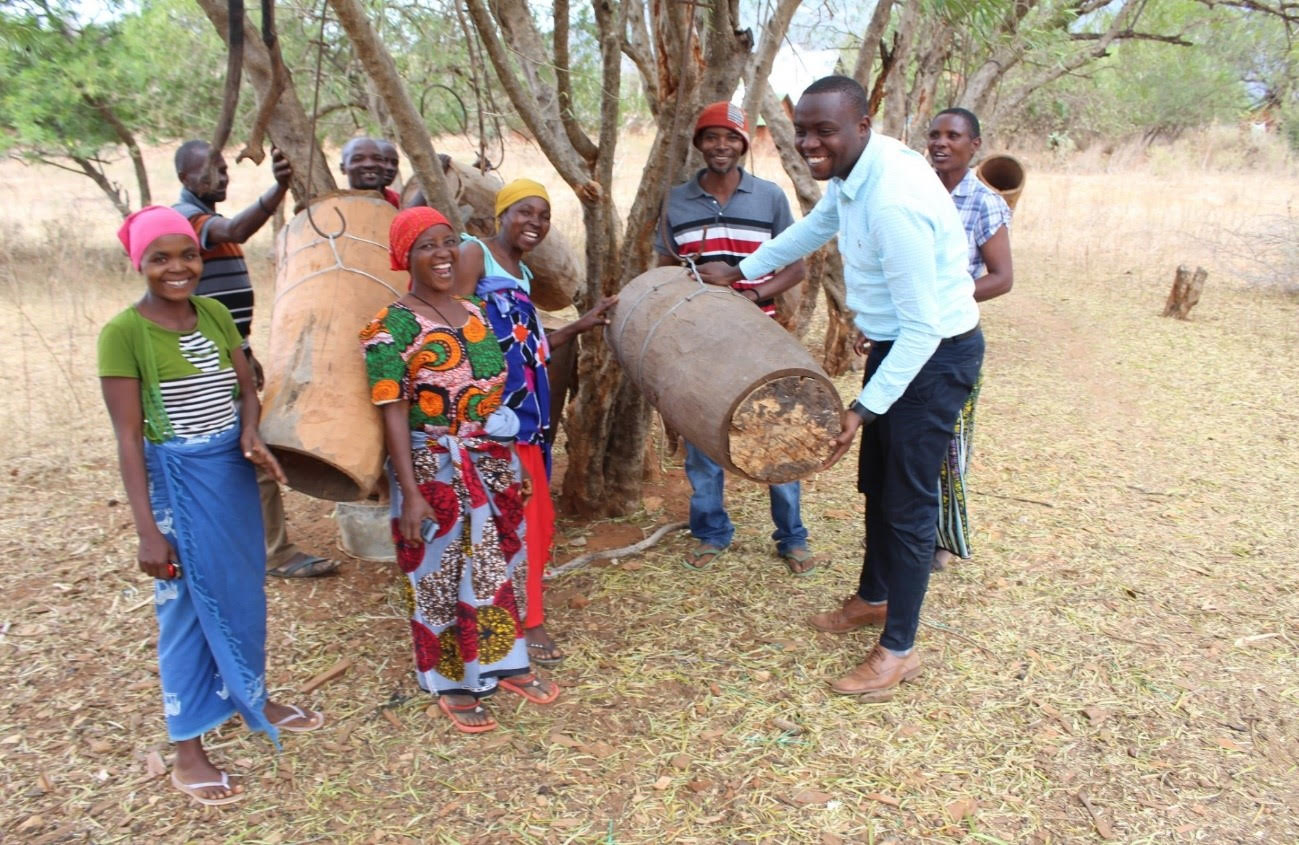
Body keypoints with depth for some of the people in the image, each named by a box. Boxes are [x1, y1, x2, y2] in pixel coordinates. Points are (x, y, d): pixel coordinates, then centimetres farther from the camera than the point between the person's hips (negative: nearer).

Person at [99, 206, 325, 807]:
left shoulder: (215, 314, 2)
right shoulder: (124, 332, -15)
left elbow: (247, 387, 7)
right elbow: (128, 436, -16)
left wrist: (250, 433, -15)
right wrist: (147, 530, -19)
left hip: (235, 471, 6)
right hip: (177, 479, -6)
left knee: (243, 592, 19)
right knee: (188, 605, 4)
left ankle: (251, 699, 41)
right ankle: (188, 752, 20)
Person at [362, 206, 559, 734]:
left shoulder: (474, 313, 5)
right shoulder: (391, 328, -14)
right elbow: (393, 413, -16)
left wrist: (509, 465, 15)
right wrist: (411, 493, -20)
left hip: (494, 464, 6)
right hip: (434, 472, -6)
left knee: (500, 564, 17)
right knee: (443, 575, 7)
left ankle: (506, 664, 36)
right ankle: (452, 684, 25)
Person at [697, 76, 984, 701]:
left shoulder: (892, 202, -31)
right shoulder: (851, 171, -2)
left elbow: (924, 326, -29)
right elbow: (817, 224, 21)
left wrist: (864, 409, -29)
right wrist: (743, 270, 28)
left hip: (934, 353, -10)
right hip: (894, 342, 10)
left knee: (907, 502, 0)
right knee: (877, 484, 21)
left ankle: (898, 649, 15)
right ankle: (873, 599, 42)